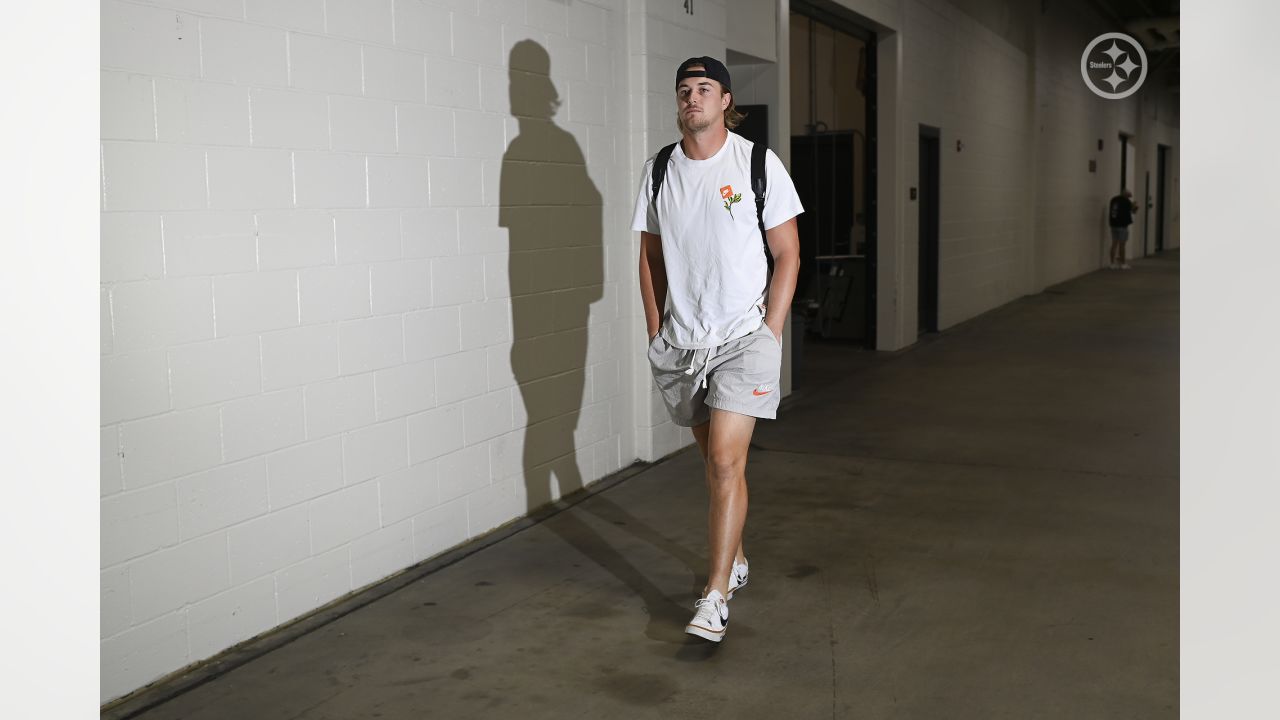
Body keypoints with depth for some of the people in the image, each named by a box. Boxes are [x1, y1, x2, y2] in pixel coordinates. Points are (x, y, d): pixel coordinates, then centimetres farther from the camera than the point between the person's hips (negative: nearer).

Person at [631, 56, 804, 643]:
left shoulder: (759, 164, -4)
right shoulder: (659, 171, 6)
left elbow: (787, 253, -1)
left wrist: (769, 332, -7)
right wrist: (655, 333, 8)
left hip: (744, 336, -4)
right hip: (681, 341, 4)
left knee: (726, 461, -12)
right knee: (713, 459, 14)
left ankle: (715, 598, -9)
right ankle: (734, 560, 32)